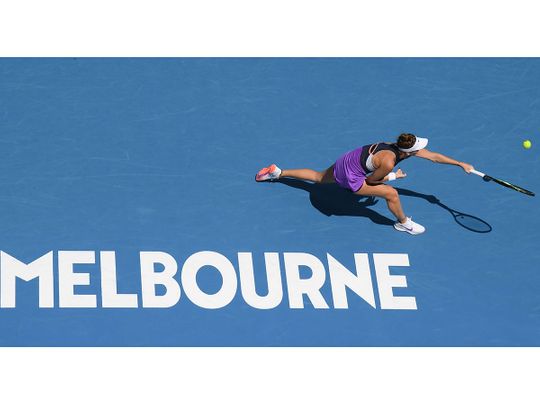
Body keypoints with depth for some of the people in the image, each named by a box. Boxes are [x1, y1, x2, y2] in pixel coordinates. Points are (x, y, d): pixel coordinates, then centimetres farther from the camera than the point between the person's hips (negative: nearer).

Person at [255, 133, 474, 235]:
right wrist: (393, 176, -5)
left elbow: (434, 156, -1)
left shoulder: (403, 147, -10)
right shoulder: (388, 162, -33)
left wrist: (460, 164, 1)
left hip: (345, 162, 8)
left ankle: (277, 172, 38)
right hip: (350, 175, -8)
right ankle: (403, 223, 16)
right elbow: (371, 180, -16)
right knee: (391, 193, -10)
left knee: (319, 177, 31)